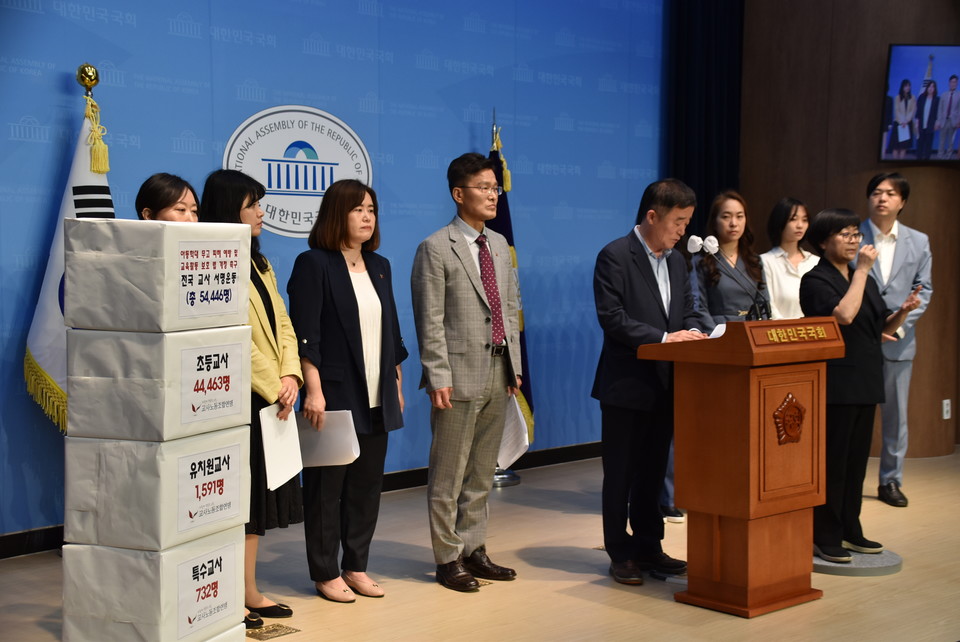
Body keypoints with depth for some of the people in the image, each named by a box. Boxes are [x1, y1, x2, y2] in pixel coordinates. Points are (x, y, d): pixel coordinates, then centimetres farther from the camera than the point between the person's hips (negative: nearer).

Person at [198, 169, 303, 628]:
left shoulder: (259, 265, 16)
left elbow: (282, 326, 13)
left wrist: (290, 375, -2)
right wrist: (272, 386, -14)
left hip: (272, 398, 9)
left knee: (259, 492, 12)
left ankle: (249, 592, 20)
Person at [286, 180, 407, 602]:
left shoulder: (379, 266, 13)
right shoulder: (314, 264, -7)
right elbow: (305, 335, -13)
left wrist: (397, 385, 14)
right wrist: (313, 390, -19)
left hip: (377, 399, 7)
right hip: (334, 395, -6)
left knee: (367, 483, 10)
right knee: (328, 485, 2)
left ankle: (356, 566, 21)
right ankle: (326, 573, 12)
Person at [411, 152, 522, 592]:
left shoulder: (499, 245, 13)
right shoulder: (435, 249, -9)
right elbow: (430, 322, -12)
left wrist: (515, 365, 12)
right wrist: (439, 379, -16)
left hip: (498, 375, 7)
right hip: (460, 375, -7)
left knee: (482, 474, 14)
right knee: (449, 475, 2)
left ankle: (474, 550, 25)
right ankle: (448, 559, 12)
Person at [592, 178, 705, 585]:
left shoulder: (676, 261, 12)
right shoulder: (615, 257, -12)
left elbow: (688, 310, 16)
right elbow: (612, 318, -18)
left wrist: (692, 332, -7)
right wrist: (664, 337, -23)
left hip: (665, 385, 7)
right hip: (627, 384, -7)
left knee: (652, 471, 15)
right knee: (620, 474, 4)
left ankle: (648, 548, 25)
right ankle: (620, 554, 14)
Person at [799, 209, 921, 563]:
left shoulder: (865, 279, 15)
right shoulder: (816, 280, -9)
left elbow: (882, 329, 18)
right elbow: (843, 315, -26)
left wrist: (903, 311, -2)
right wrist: (862, 270, -18)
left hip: (865, 381, 7)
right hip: (835, 384, -7)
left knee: (857, 459, 12)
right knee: (832, 461, -2)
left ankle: (850, 530, 22)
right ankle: (825, 537, 6)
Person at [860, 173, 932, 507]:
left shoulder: (918, 241, 7)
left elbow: (924, 289, 7)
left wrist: (900, 322, -7)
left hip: (898, 340, 3)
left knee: (895, 414, 9)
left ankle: (891, 481, 20)